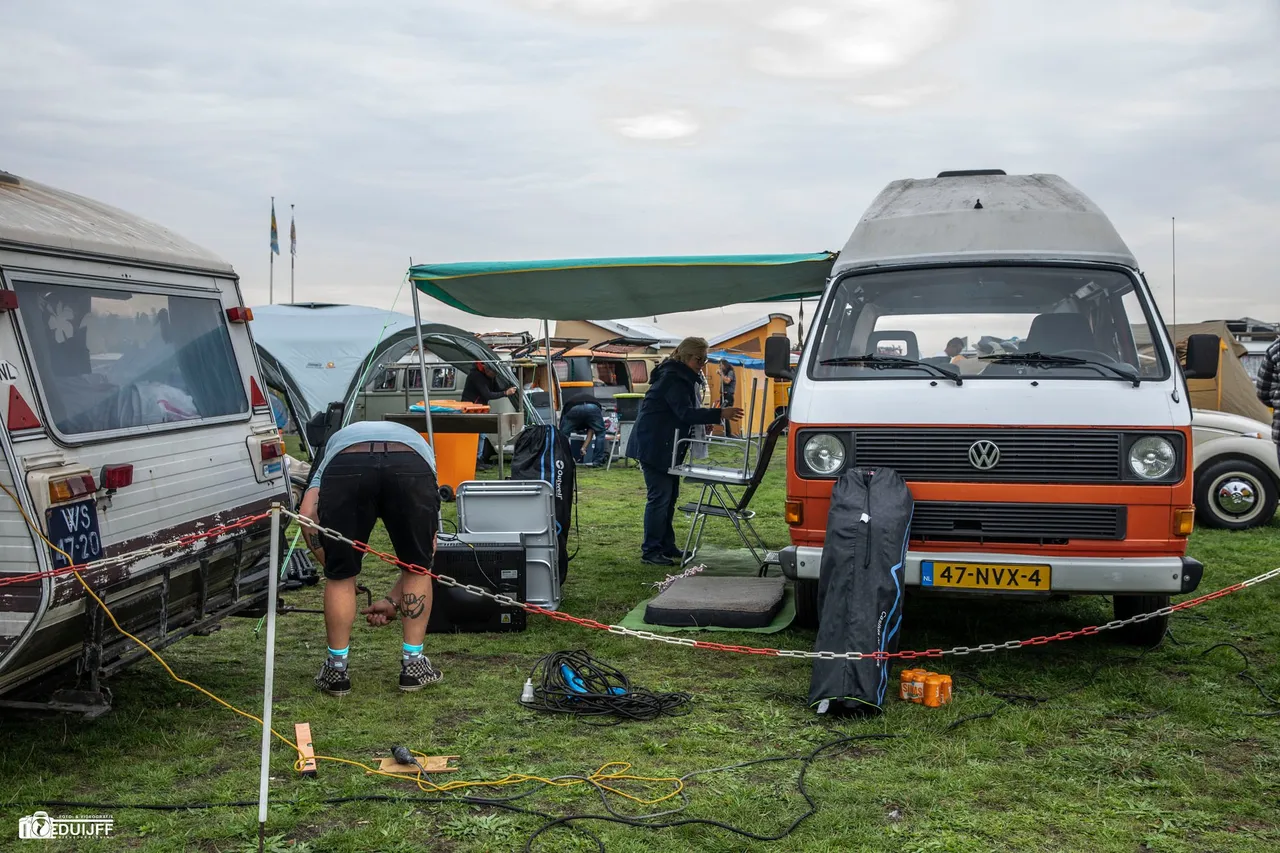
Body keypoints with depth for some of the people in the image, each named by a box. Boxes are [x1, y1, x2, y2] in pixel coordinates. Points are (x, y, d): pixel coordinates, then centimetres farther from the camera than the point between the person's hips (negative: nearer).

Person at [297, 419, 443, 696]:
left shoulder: (336, 442, 44)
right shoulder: (418, 443, 45)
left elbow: (307, 514, 22)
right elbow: (427, 547, 39)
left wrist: (332, 568, 33)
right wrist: (394, 600, 47)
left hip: (345, 467, -1)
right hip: (411, 468, 1)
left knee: (340, 576, 21)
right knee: (418, 569, 26)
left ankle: (337, 669, 28)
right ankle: (413, 664, 29)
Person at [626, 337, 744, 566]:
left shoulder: (685, 377, 15)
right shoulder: (672, 378, -19)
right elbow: (685, 412, -29)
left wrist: (703, 423, 5)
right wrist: (719, 414, -35)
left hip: (668, 447, 11)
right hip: (653, 445, -11)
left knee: (669, 495, 13)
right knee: (660, 496, -10)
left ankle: (666, 545, 22)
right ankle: (650, 551, -6)